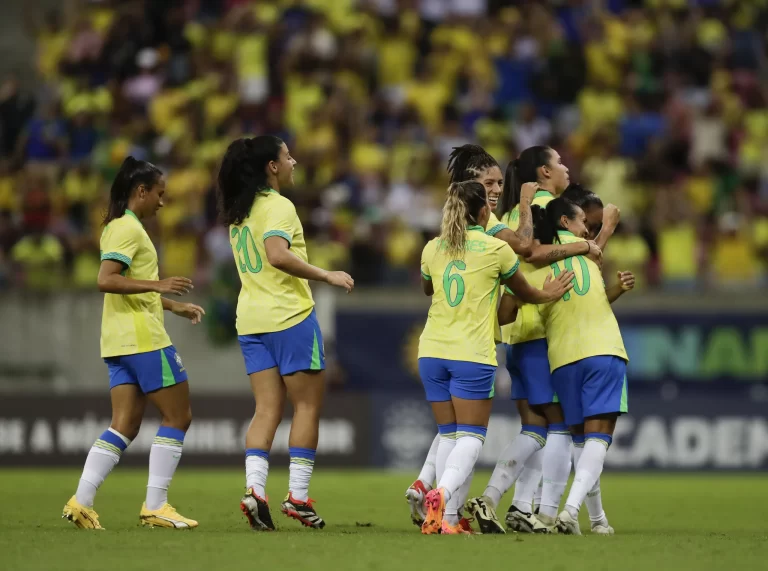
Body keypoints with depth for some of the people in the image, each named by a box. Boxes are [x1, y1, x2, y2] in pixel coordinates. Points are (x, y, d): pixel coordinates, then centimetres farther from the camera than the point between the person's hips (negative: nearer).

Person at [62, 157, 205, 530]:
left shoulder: (118, 227, 19)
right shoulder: (129, 229, -11)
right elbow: (106, 280, -23)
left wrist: (175, 307, 30)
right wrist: (158, 286, -30)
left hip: (119, 342, 10)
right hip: (142, 337, -10)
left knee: (125, 425, 5)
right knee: (178, 415, -3)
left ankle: (81, 502, -4)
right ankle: (155, 506, -5)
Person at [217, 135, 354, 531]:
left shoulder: (238, 212, 13)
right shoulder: (278, 206, -13)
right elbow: (277, 255, -28)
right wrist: (326, 276, -22)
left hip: (251, 320, 7)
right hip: (290, 316, -7)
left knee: (267, 408, 5)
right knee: (307, 405, 3)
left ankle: (254, 488, -12)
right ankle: (298, 496, 1)